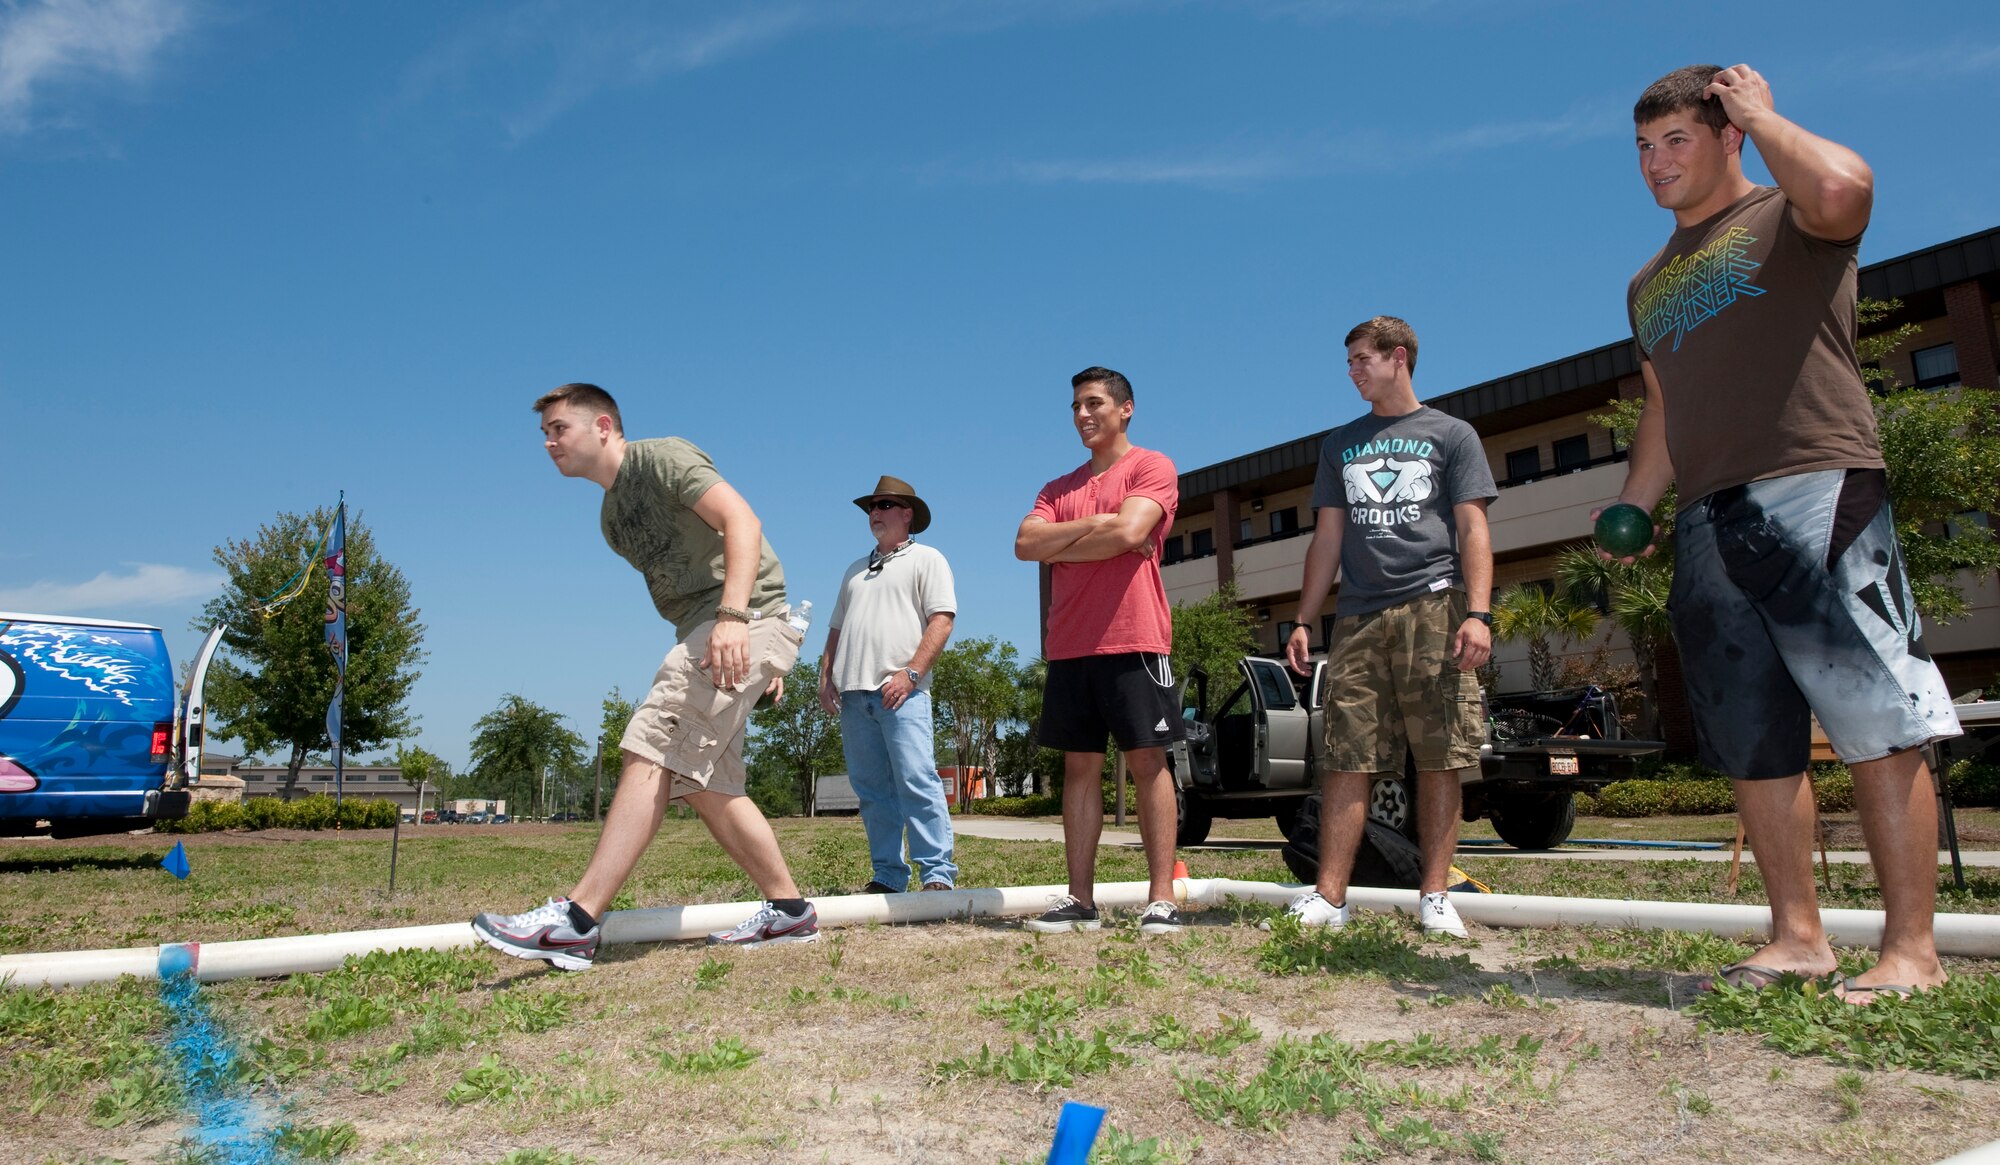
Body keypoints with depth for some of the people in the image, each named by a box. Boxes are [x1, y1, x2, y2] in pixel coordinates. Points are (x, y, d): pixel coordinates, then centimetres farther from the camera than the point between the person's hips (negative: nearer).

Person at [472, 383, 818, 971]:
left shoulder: (661, 457, -3)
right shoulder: (613, 515, 24)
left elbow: (741, 520, -18)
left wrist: (734, 615, -32)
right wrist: (765, 661, 22)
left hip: (748, 621, -10)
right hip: (706, 634, 10)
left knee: (652, 752, -18)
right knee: (705, 786, 6)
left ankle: (575, 920, -21)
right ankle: (789, 910, 12)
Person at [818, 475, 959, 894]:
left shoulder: (926, 560, 6)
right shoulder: (856, 570, 27)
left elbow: (941, 621, -6)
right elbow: (836, 629, 27)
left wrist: (910, 673, -16)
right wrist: (826, 677, 12)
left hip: (901, 691, -6)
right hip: (853, 692, 7)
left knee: (917, 783, -13)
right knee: (871, 791, 5)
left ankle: (937, 874, -10)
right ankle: (888, 877, 10)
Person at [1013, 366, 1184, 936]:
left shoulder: (1152, 468, 3)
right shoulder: (1059, 488, 20)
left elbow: (1129, 532, -14)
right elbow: (1025, 544, 4)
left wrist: (1059, 548, -1)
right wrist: (1093, 524, -6)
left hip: (1133, 640, -5)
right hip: (1069, 647, 6)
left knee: (1148, 762, -4)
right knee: (1080, 766, 4)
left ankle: (1161, 899, -2)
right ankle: (1080, 900, 7)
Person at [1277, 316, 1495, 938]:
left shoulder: (1451, 434, 11)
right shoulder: (1340, 443, 22)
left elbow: (1473, 530, 3)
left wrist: (1477, 613, -11)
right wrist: (1303, 621, 11)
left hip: (1433, 607, -3)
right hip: (1357, 618, 3)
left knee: (1439, 759, -4)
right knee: (1347, 761, -4)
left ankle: (1435, 898, 1)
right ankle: (1329, 896, -4)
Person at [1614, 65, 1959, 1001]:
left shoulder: (1787, 219, 7)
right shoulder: (1649, 285, 26)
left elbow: (1844, 187, -19)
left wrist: (1759, 114, -1)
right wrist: (1627, 512, 16)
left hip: (1814, 493, -7)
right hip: (1706, 522, 7)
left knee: (1876, 722, -9)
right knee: (1753, 741, 5)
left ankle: (1911, 949, -4)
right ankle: (1797, 936, 11)